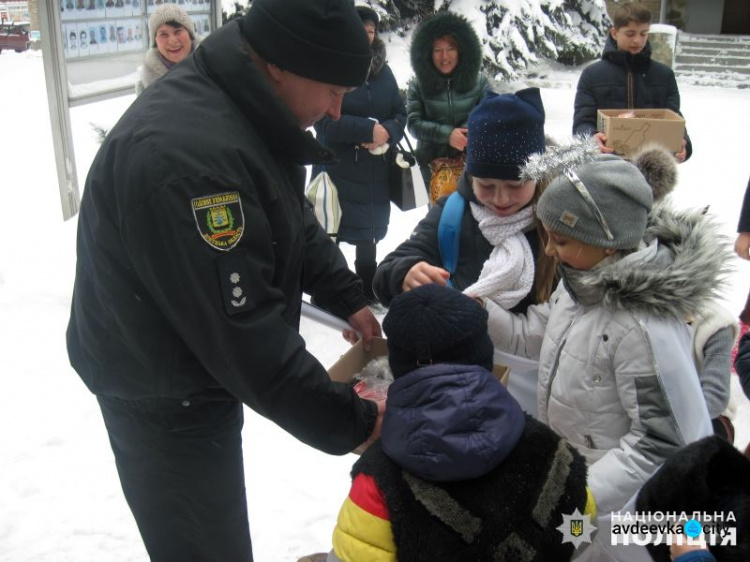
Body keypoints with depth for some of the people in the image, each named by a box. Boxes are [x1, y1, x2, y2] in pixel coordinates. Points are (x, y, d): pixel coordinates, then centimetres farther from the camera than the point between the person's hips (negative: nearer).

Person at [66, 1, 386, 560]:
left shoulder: (244, 112, -2)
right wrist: (349, 421, -23)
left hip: (200, 366, 9)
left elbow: (295, 220, 12)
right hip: (162, 399, -9)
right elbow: (245, 331, -33)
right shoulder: (187, 153, -35)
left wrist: (348, 296, 1)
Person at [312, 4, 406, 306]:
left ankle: (368, 289, 33)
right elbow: (324, 121, -15)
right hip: (337, 168, -5)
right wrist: (369, 130, -20)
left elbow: (400, 114, 9)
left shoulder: (383, 70, 9)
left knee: (370, 229, 17)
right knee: (329, 233, -5)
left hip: (376, 168, 5)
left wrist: (387, 132, -14)